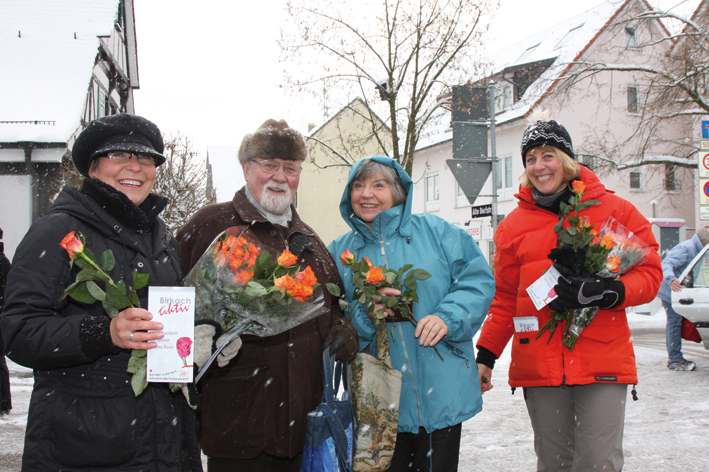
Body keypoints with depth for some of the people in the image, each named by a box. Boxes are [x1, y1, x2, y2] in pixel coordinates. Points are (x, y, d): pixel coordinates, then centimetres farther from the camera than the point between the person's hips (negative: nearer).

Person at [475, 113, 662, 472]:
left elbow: (649, 274, 2)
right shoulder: (514, 224, 10)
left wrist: (603, 292, -17)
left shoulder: (613, 210, 4)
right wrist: (486, 355, 9)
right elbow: (505, 299, 15)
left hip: (603, 361, -2)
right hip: (537, 365, 2)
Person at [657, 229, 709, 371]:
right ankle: (675, 360, -4)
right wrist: (671, 280, -48)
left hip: (671, 291, 11)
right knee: (674, 322, -8)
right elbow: (667, 264, -31)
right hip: (670, 290, -11)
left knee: (674, 322, 15)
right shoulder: (686, 248, -19)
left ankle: (674, 359, 23)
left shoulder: (693, 249, 13)